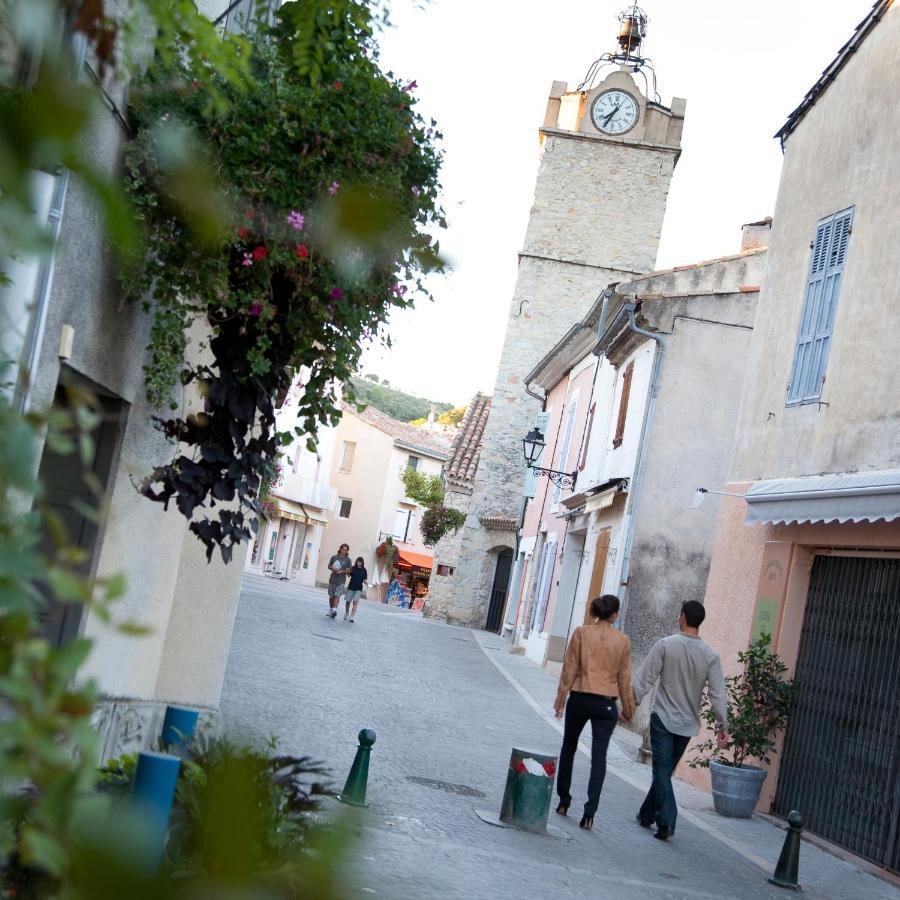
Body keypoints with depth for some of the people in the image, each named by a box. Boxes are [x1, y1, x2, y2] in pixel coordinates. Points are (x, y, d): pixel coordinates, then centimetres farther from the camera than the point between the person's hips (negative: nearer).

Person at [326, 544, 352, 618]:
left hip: (341, 581, -3)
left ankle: (334, 609, -22)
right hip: (332, 579, 3)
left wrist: (342, 571, -16)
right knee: (331, 596, 10)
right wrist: (332, 569, -8)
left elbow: (349, 570, 0)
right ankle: (330, 609, 25)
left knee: (337, 595, -16)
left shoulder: (347, 560, 1)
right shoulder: (334, 557, 6)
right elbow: (329, 566, 13)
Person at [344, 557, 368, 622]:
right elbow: (349, 575, 4)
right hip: (351, 587, 1)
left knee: (355, 602, -11)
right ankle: (346, 613, 32)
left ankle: (351, 617, -14)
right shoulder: (353, 568, 2)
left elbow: (365, 580, -1)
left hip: (358, 589, -1)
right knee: (348, 601, 7)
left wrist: (366, 582, -21)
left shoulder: (364, 570, 1)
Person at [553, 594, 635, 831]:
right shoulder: (623, 641, -1)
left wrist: (560, 699, 3)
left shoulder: (581, 633, -4)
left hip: (580, 699, 0)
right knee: (599, 756, 0)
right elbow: (624, 678, 4)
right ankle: (590, 810, -10)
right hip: (606, 704, 0)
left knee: (569, 747, 19)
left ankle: (564, 800, 25)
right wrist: (628, 707, 15)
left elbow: (569, 669, -4)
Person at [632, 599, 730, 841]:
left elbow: (645, 679, -10)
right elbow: (718, 693, -5)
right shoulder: (710, 655, -2)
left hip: (663, 718, -3)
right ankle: (647, 814, 27)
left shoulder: (665, 645, -9)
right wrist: (722, 725, -1)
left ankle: (666, 822, -13)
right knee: (665, 770, 17)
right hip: (688, 724, 4)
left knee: (662, 771, -1)